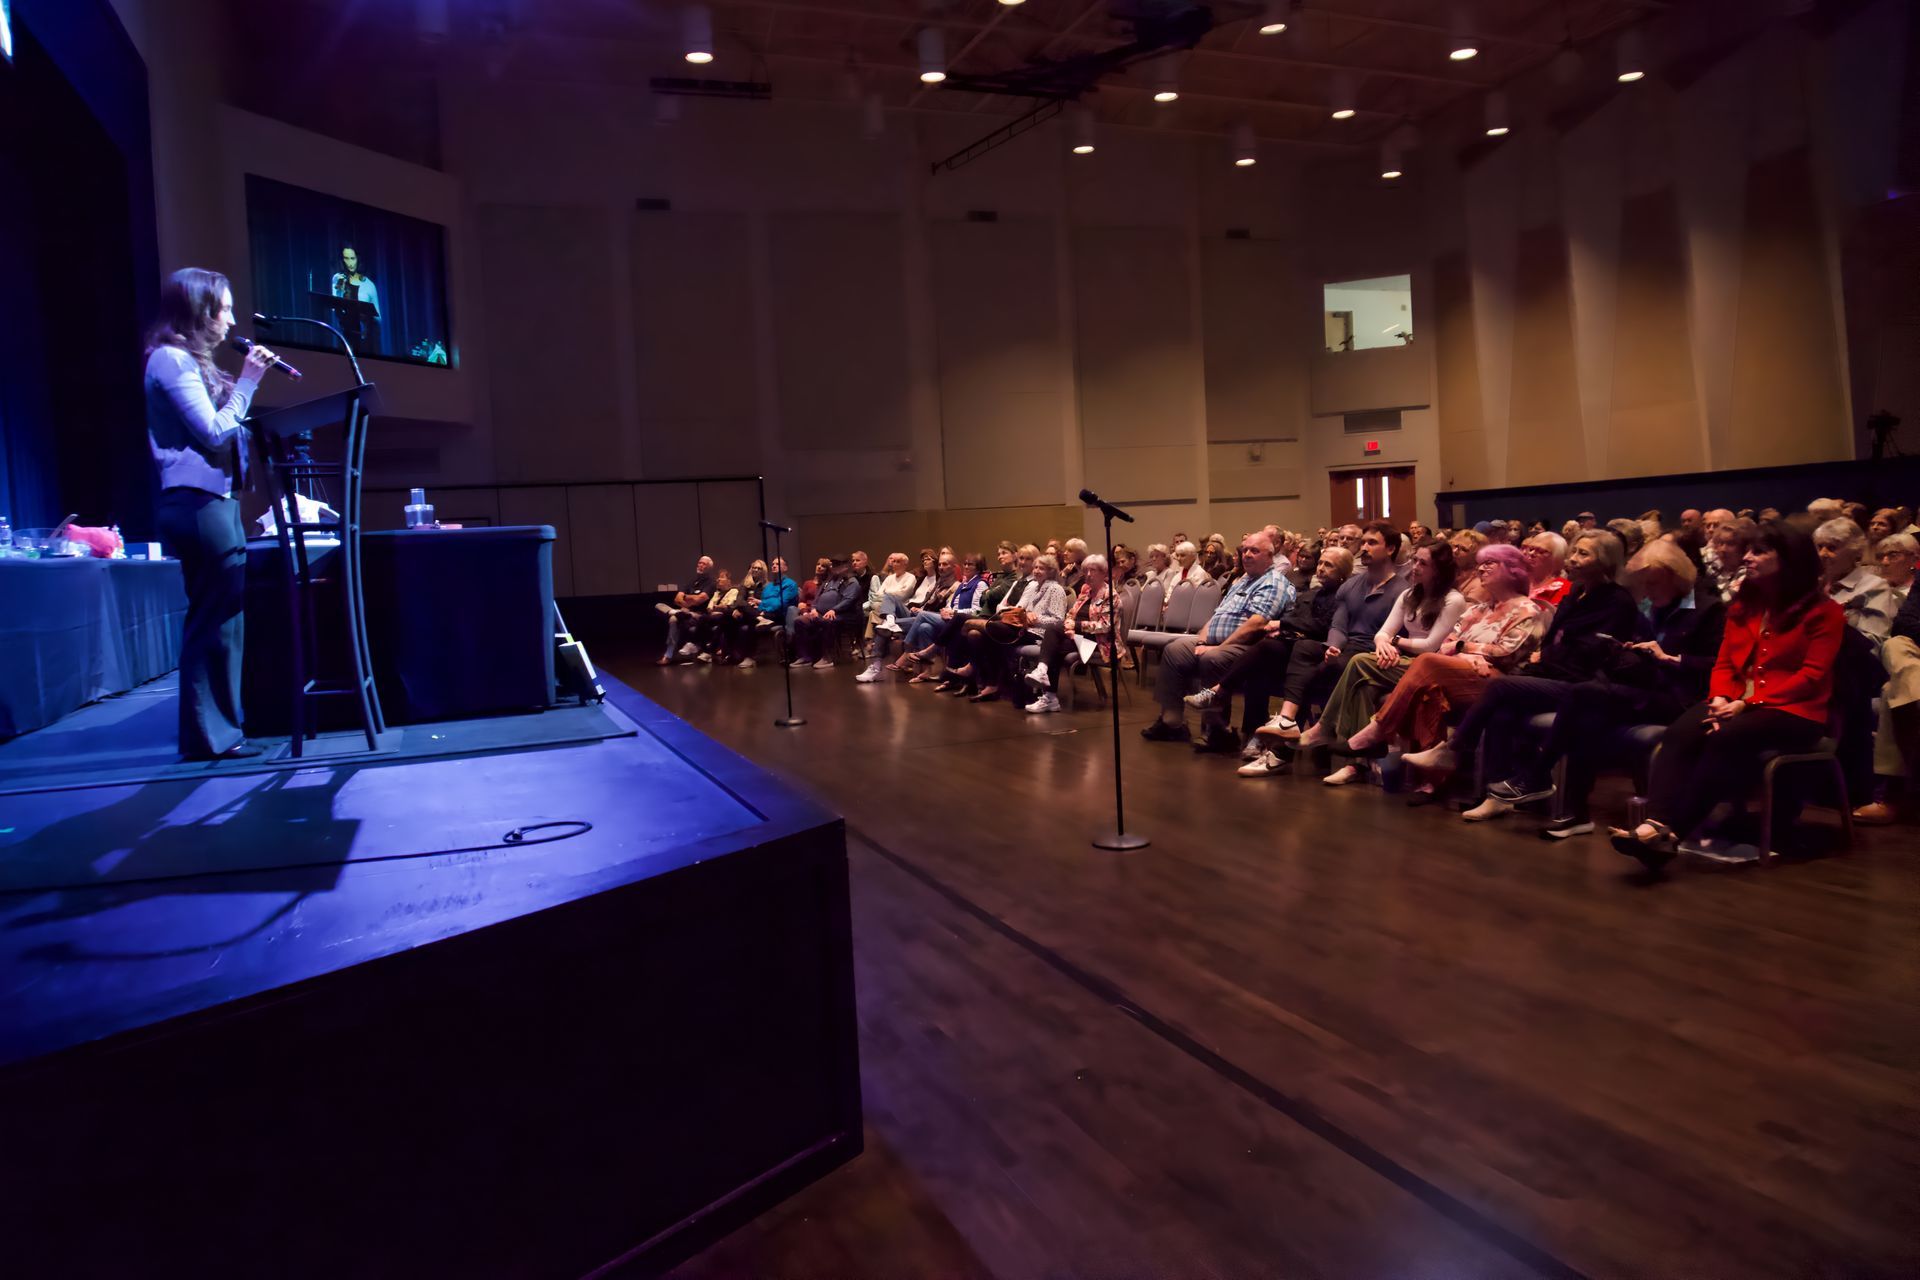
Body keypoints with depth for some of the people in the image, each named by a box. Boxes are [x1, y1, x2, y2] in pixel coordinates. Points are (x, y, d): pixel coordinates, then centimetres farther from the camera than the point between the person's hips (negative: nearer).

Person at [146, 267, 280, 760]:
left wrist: (244, 384, 10)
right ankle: (209, 734, -2)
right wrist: (247, 382, -8)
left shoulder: (188, 361, 20)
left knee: (219, 618, 12)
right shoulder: (171, 359, -9)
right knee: (217, 619, -8)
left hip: (210, 501, 10)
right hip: (197, 503, -10)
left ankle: (216, 727, 18)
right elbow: (213, 430, -15)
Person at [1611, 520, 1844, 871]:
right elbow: (1724, 662, 13)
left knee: (1726, 738, -37)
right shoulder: (1743, 605, 17)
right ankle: (1656, 824, -48)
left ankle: (1673, 833, -39)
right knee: (1680, 733, -29)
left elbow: (1812, 675, -10)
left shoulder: (1823, 611, -1)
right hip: (1737, 704, 5)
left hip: (1793, 712, -5)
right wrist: (1721, 698, -9)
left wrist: (1748, 703, -18)